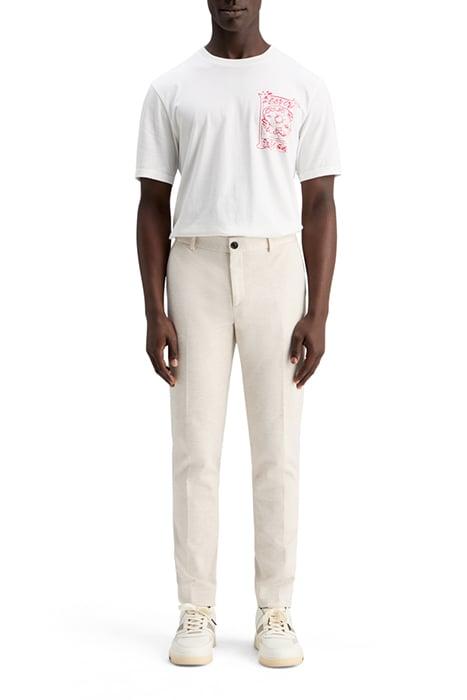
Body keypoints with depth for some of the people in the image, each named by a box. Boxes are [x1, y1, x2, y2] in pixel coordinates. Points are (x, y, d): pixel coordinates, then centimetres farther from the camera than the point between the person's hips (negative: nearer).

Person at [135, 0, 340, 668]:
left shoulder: (303, 86, 6)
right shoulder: (170, 89, 8)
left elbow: (320, 205, 3)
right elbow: (154, 205, 6)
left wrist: (318, 314, -5)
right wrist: (154, 313, -3)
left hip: (277, 273, 0)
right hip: (196, 275, 1)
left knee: (278, 449, 1)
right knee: (196, 448, 1)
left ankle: (275, 613, 12)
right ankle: (197, 614, 12)